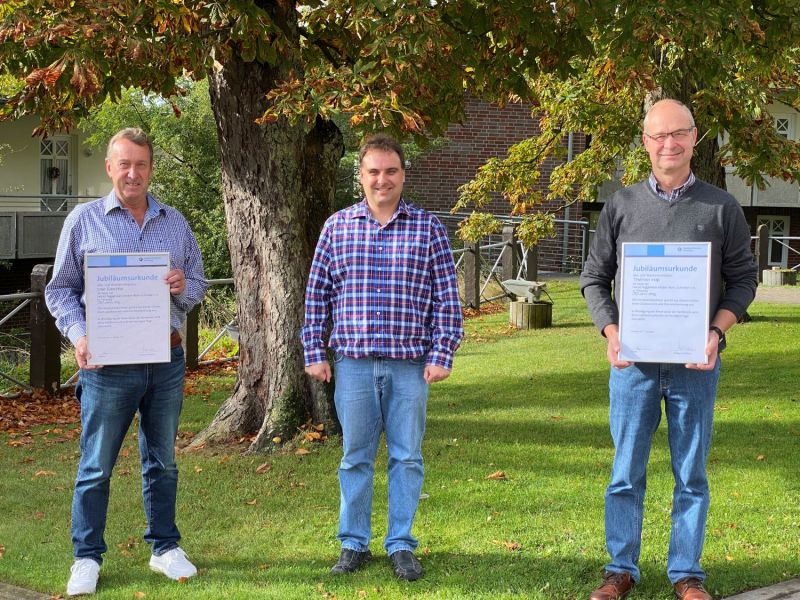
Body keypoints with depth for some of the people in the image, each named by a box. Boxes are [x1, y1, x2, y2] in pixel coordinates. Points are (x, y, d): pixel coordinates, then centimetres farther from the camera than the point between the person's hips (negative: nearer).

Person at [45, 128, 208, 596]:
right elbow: (60, 289, 2)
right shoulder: (84, 220, 1)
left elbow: (199, 285, 14)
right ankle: (87, 557, 11)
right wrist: (79, 335, -14)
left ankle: (165, 547, 24)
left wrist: (184, 287, -10)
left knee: (163, 461, 13)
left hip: (167, 360, 3)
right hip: (109, 363, -3)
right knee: (96, 466, 1)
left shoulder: (175, 223, 10)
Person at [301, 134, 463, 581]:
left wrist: (442, 355, -4)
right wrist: (315, 352, 3)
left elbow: (447, 297, 2)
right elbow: (317, 294, 8)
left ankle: (402, 545, 17)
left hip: (410, 364, -1)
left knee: (407, 457, 6)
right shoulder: (337, 226, 6)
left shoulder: (428, 227, 3)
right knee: (355, 457, 9)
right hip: (353, 363, 1)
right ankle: (354, 544, 20)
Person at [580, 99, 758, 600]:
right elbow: (595, 278, 8)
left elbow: (744, 278, 5)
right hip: (633, 362, 1)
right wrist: (611, 332, -7)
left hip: (695, 364, 0)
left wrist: (718, 330, -11)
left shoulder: (721, 207, 2)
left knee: (692, 474, 7)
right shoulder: (621, 206, 5)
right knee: (627, 473, 6)